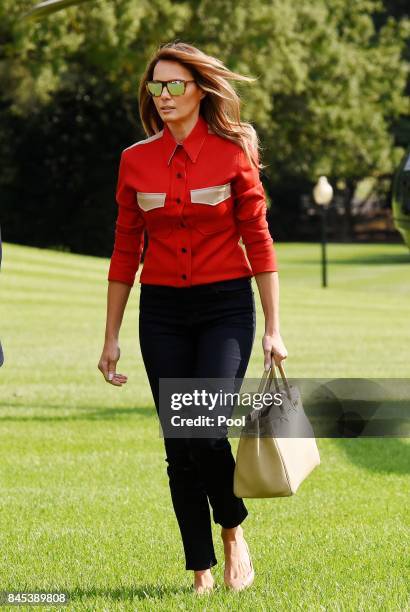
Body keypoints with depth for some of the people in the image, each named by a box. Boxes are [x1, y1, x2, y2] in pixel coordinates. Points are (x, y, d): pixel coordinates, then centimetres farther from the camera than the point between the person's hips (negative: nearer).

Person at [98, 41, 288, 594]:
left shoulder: (233, 153, -4)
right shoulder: (135, 161, 4)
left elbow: (258, 242, -1)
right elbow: (125, 253, 9)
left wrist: (273, 329, -3)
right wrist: (111, 337, 9)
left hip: (226, 305, -3)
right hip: (161, 311, 3)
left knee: (206, 433, -17)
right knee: (178, 447, 2)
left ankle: (233, 531, 11)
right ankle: (201, 571, 13)